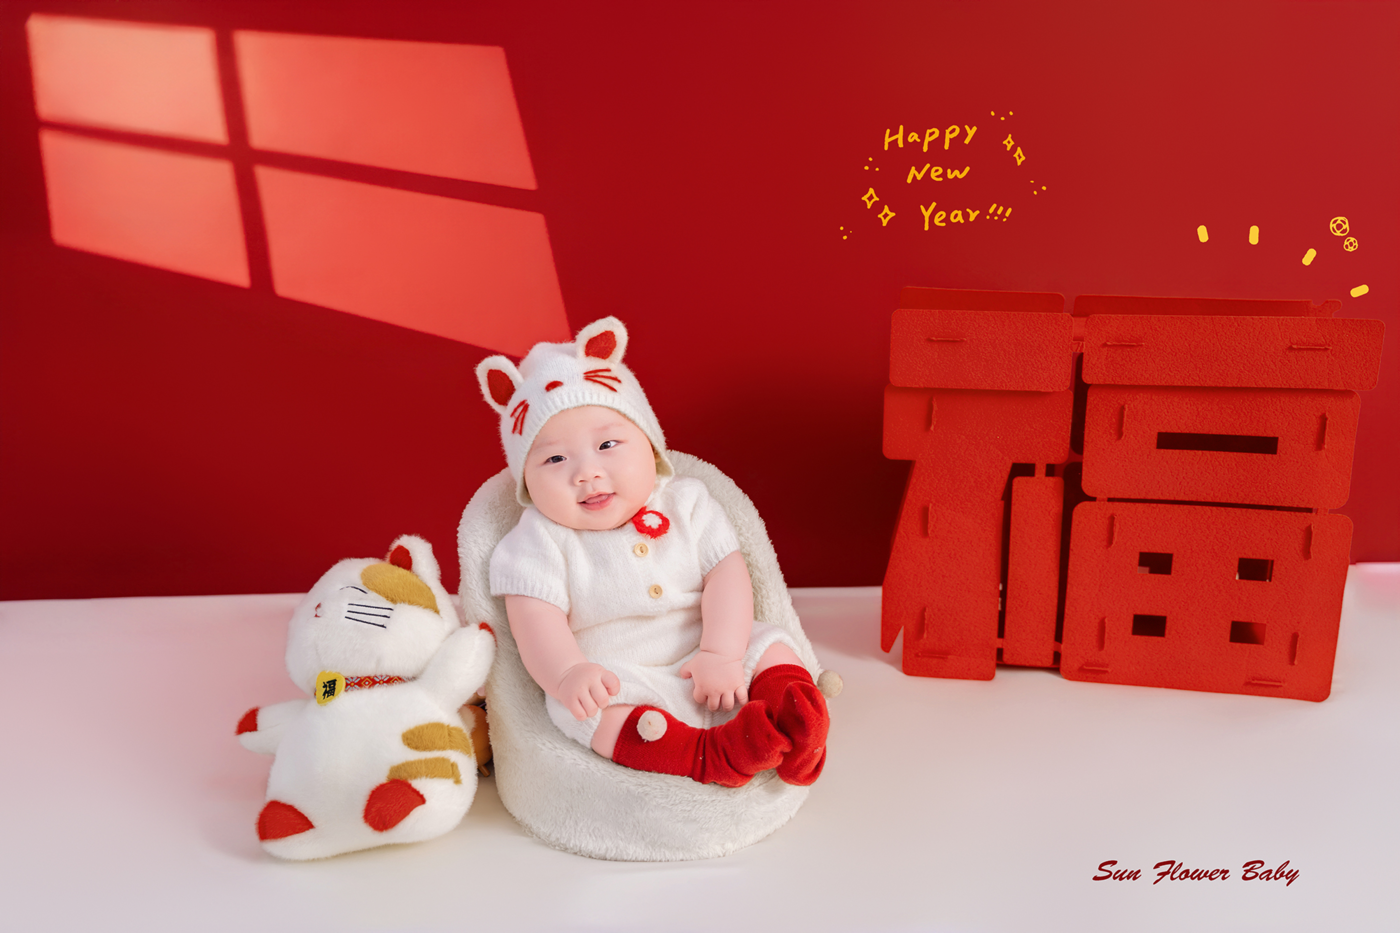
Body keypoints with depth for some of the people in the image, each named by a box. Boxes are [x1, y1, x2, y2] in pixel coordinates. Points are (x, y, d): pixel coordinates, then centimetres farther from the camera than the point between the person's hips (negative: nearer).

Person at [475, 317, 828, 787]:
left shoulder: (686, 503, 2)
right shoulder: (539, 542, -5)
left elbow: (726, 573, -4)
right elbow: (535, 619, -15)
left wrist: (722, 653, -19)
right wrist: (566, 673, -36)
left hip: (702, 673, 4)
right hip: (614, 680, -3)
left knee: (769, 644, -12)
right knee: (582, 704, -32)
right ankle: (708, 756, -40)